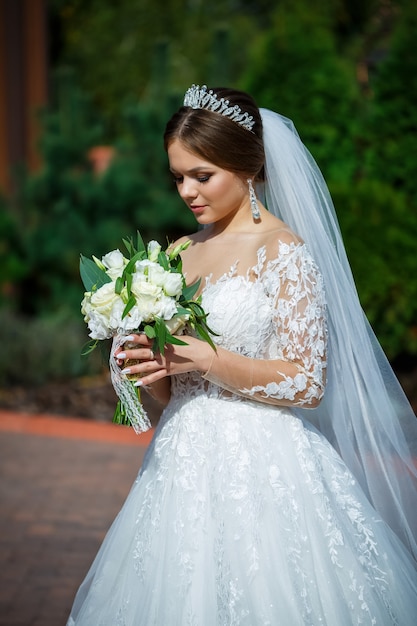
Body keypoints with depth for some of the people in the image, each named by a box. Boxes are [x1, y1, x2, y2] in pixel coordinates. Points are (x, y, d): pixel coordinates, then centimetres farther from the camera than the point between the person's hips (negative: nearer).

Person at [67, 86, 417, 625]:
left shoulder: (285, 252, -8)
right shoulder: (180, 255, 11)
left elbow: (307, 383, -13)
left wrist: (205, 358, -16)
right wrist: (151, 369, -6)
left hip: (261, 464, -6)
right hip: (186, 464, 6)